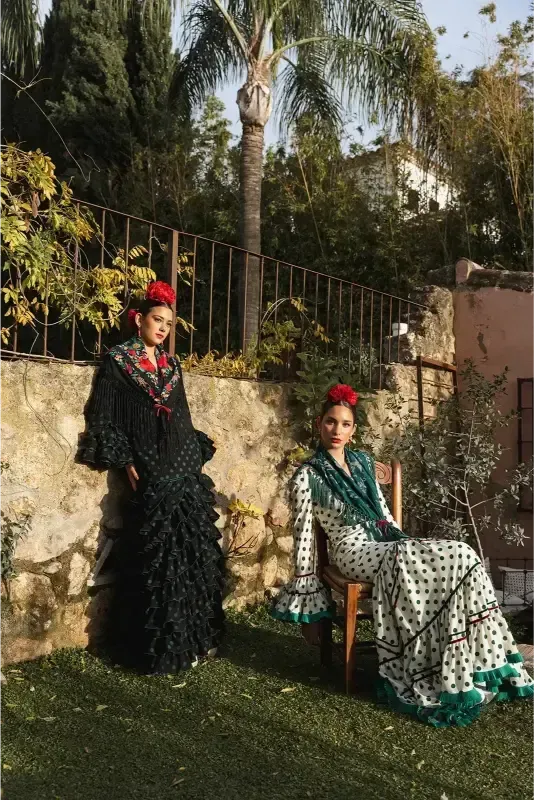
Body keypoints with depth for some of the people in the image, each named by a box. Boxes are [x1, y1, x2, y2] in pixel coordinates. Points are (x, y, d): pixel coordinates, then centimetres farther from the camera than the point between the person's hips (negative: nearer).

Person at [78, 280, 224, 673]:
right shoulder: (117, 363, 0)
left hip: (187, 473, 6)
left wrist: (200, 451, 12)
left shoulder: (172, 365, 17)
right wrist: (125, 462, -12)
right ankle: (157, 648, 8)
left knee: (194, 554, 7)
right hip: (151, 477, -6)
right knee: (157, 560, -5)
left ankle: (193, 638, 19)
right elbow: (100, 418, -5)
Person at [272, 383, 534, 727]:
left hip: (385, 543, 7)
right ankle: (444, 681, -20)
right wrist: (306, 607, -5)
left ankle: (476, 665, -12)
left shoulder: (363, 462, 14)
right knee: (458, 558, -25)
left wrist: (405, 540, 7)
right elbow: (304, 536, -6)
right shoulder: (308, 476, -5)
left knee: (462, 558, -19)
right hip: (353, 550, -6)